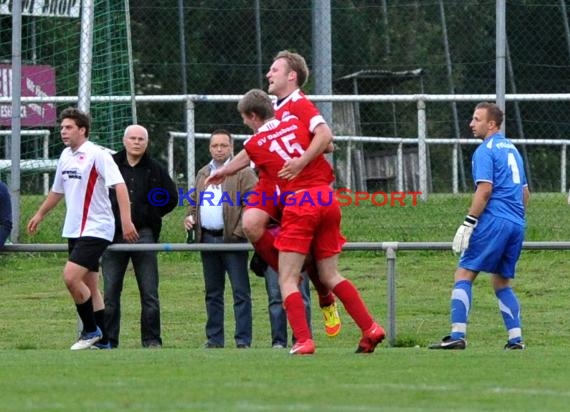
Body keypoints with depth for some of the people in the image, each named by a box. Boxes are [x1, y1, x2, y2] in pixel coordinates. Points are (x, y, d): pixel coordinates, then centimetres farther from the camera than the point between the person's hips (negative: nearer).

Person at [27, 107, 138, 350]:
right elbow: (57, 190, 27)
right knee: (89, 287, 8)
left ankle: (91, 330, -5)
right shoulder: (65, 156, 12)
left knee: (71, 276, -19)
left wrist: (126, 221, -29)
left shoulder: (97, 155, -12)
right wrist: (40, 215, 36)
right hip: (74, 230, 8)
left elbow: (119, 186, -20)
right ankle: (103, 340, 12)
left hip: (96, 229, -8)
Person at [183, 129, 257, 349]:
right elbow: (194, 201, 28)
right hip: (207, 238, 7)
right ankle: (214, 339, 17)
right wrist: (190, 217, 7)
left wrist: (240, 231, -19)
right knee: (213, 292, 11)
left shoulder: (243, 173, -4)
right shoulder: (203, 174, 18)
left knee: (240, 291, -5)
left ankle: (243, 341, -6)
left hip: (232, 239, -7)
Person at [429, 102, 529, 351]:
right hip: (517, 225, 8)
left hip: (494, 221, -8)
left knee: (464, 274, -7)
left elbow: (484, 190, -15)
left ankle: (457, 336, -16)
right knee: (502, 282, 15)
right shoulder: (512, 149, 21)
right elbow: (525, 193, 24)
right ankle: (516, 339, 5)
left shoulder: (485, 151, -5)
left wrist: (468, 224, -16)